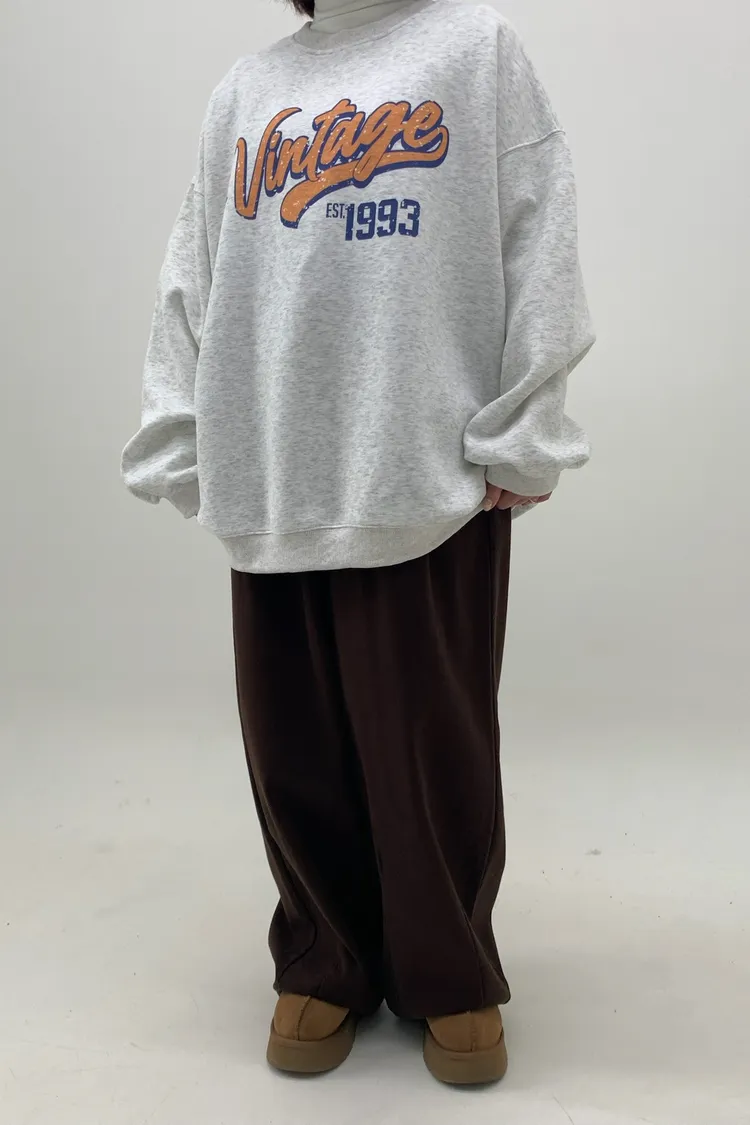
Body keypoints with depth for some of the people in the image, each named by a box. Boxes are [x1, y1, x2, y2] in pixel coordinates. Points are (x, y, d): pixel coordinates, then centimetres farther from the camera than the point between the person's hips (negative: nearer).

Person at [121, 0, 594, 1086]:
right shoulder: (246, 90, 21)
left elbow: (538, 246, 3)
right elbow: (193, 284, 16)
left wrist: (518, 439, -5)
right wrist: (180, 448, 7)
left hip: (432, 482, -3)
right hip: (271, 491, 3)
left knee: (433, 749, 4)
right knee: (297, 753, 7)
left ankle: (451, 977, 26)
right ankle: (326, 964, 29)